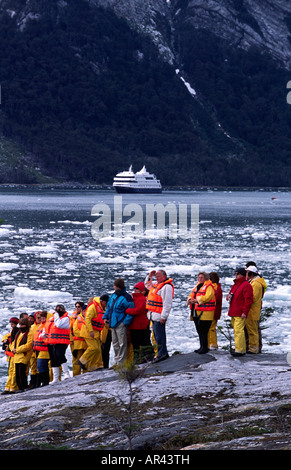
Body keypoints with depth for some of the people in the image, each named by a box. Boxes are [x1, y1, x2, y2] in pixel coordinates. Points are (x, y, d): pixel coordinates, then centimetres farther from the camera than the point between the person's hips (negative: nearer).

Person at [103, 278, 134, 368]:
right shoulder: (113, 295, 13)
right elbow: (109, 307, 24)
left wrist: (126, 322, -19)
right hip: (113, 323, 9)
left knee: (122, 344, -5)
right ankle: (117, 361, 21)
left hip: (121, 324, -9)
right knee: (115, 344, 13)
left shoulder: (126, 298, -13)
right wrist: (105, 317, 14)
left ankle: (121, 362, -3)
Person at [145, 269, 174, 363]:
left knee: (159, 335, -9)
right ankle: (163, 353, 20)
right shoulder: (157, 285, 18)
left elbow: (167, 303, -19)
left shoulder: (167, 287, -13)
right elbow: (147, 285, 39)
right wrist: (149, 276, 20)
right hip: (153, 315, 10)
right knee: (156, 335, 13)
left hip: (159, 316, -10)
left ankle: (162, 354, -6)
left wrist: (163, 317, -23)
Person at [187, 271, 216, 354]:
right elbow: (191, 295, 22)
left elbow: (207, 297, -20)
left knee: (203, 331, -8)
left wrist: (197, 300, -20)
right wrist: (190, 299, -2)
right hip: (196, 313, 9)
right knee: (199, 331, 13)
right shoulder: (197, 286, 22)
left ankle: (204, 348, -3)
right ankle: (202, 347, 20)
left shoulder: (209, 286, -6)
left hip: (205, 313, -9)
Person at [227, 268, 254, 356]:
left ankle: (240, 350, -15)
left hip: (240, 314, -10)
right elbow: (231, 293, 32)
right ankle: (240, 348, 18)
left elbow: (248, 300, -16)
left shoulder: (246, 285, -10)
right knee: (236, 330, 12)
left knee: (238, 330, -14)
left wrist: (244, 312, -20)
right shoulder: (235, 285, 19)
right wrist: (229, 296, 6)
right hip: (233, 312, 10)